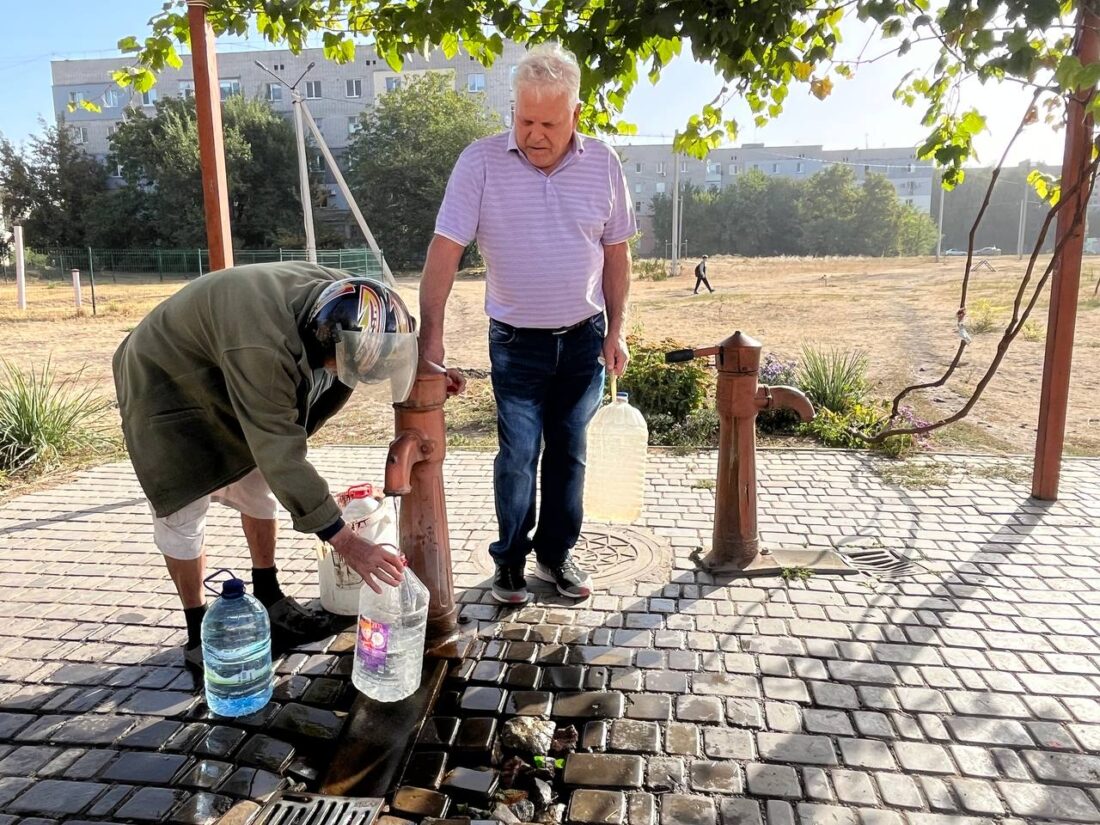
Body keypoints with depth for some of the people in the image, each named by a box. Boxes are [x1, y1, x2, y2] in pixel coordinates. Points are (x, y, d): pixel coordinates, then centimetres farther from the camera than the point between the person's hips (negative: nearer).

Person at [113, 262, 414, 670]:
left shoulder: (338, 295, -22)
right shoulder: (261, 346, -45)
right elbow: (281, 456, -42)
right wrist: (345, 542, -40)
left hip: (223, 387, 7)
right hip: (168, 386, -7)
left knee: (258, 488, 9)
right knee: (184, 511, -5)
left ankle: (269, 600, 25)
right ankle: (199, 634, 12)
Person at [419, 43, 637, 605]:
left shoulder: (603, 164, -3)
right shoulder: (481, 162, -12)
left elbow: (616, 252, 5)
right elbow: (445, 251, -14)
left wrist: (615, 330, 3)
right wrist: (430, 336, -19)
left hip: (583, 338, 3)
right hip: (517, 343, -2)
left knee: (569, 452, 11)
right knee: (519, 454, 1)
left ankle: (556, 552, 28)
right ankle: (510, 559, 21)